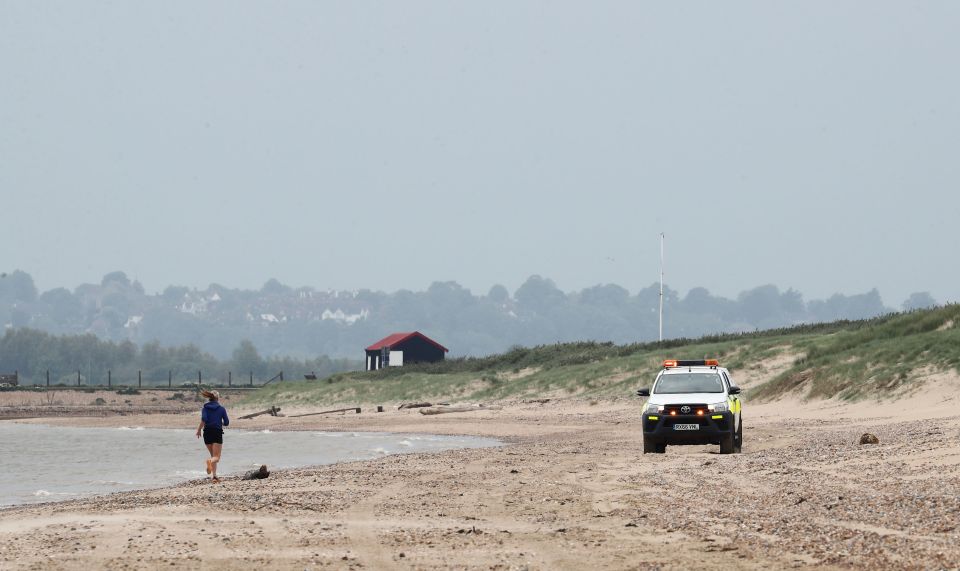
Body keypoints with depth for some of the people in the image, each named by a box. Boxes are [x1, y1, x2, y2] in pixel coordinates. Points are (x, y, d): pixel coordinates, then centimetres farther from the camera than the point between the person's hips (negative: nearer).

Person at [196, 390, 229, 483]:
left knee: (213, 455, 17)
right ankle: (210, 461, -42)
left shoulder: (205, 407, 4)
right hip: (217, 432, -3)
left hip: (207, 433, 3)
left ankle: (214, 476, 9)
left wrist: (199, 429, -4)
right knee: (216, 457, -6)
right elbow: (226, 423, 3)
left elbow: (204, 419, -13)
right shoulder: (221, 408, 2)